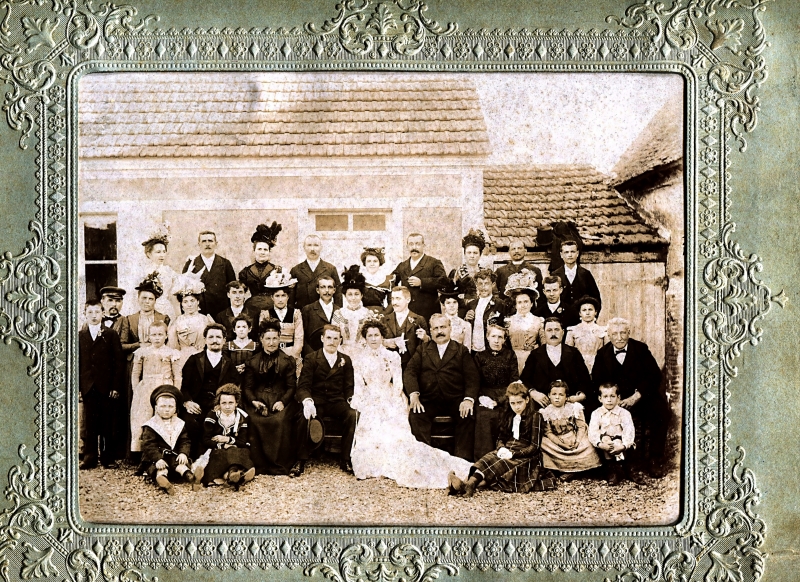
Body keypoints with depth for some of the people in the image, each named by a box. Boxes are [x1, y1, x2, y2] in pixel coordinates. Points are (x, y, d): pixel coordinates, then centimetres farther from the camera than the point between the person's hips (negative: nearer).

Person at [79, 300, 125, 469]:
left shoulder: (111, 334, 5)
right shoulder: (79, 336, 10)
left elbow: (119, 361, 1)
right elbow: (76, 363, 8)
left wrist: (116, 386, -6)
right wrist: (77, 387, -1)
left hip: (107, 387, -1)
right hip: (88, 387, 2)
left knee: (108, 425, 1)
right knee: (89, 425, 4)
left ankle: (108, 458, 9)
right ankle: (90, 458, 11)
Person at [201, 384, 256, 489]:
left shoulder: (243, 417, 4)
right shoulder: (212, 416, 2)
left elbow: (244, 443, 0)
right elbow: (205, 442, -6)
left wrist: (228, 440, -12)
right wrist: (223, 445, -18)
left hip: (237, 452, 2)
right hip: (217, 452, -1)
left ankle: (232, 474, -65)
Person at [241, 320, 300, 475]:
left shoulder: (288, 361, 11)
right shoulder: (252, 362, 15)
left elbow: (292, 387, 5)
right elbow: (247, 387, 9)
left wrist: (283, 401, -14)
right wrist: (254, 401, -12)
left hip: (280, 400, -1)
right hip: (258, 401, 1)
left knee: (281, 421, -32)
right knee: (254, 421, -30)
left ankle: (280, 466, -21)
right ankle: (260, 465, -20)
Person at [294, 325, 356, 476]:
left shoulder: (346, 360, 14)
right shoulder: (311, 359, 5)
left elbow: (349, 387, 11)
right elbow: (303, 386, -4)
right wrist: (307, 401, -26)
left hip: (337, 402, 2)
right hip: (316, 401, -2)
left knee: (353, 415, -29)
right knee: (306, 418, -34)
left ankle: (345, 460, -15)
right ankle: (301, 461, -15)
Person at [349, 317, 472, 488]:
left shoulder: (392, 356, 9)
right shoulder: (358, 358, 12)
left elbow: (398, 383, 3)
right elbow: (358, 385, 9)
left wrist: (390, 403, -9)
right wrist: (361, 404, -5)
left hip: (391, 402, -1)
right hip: (370, 404, 1)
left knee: (396, 433, -22)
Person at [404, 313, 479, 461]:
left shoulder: (462, 351, 14)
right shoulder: (422, 351, 18)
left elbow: (472, 377, 2)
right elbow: (410, 372, 4)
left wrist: (468, 399, -17)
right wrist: (414, 394, -16)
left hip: (455, 400, -1)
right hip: (429, 401, 1)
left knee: (468, 416, -29)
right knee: (415, 416, -28)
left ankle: (462, 459, -21)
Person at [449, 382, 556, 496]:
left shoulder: (534, 417, -3)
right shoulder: (509, 415, 17)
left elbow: (534, 446, -7)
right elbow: (501, 438, 19)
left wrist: (513, 454, -18)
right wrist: (501, 448, -6)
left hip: (524, 456, -5)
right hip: (507, 451, 5)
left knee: (500, 463, -34)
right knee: (489, 457, -28)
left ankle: (470, 484, -56)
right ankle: (470, 482, -54)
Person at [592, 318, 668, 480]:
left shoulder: (641, 349, 2)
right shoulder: (602, 354, 7)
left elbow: (655, 376, -7)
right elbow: (598, 382, 2)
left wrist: (636, 397, -20)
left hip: (643, 396, -1)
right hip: (616, 400, 1)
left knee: (661, 410, -29)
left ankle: (655, 461, -16)